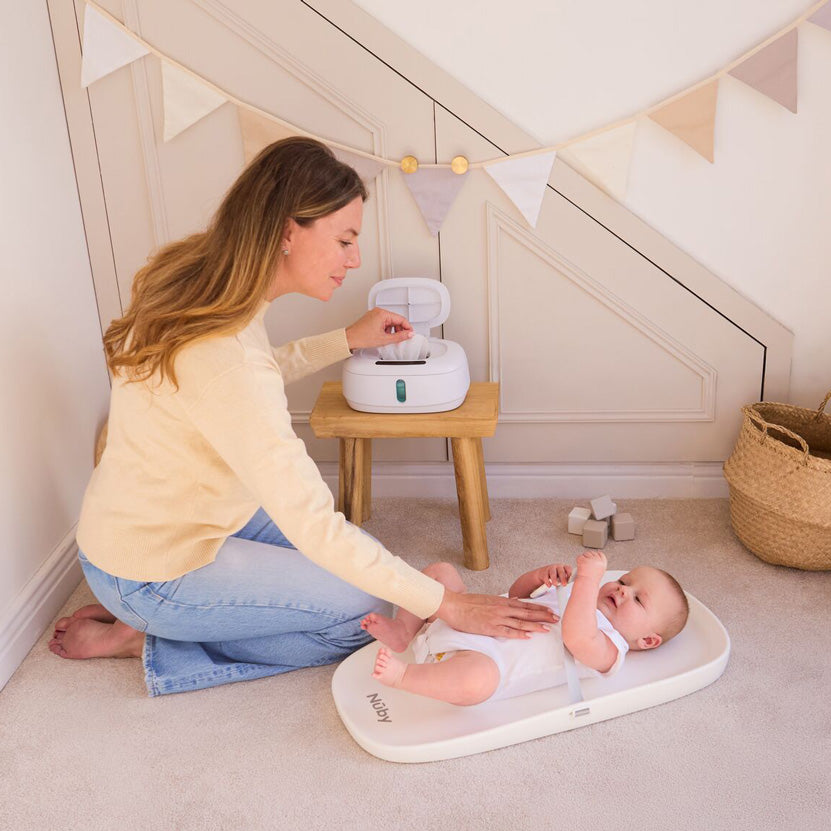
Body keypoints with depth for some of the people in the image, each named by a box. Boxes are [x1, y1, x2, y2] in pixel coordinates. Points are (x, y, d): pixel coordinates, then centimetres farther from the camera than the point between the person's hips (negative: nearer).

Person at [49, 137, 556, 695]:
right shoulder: (226, 360, -36)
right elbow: (315, 528, -33)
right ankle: (149, 639, 2)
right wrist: (446, 605, -26)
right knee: (368, 613, -3)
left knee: (359, 566, 17)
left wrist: (347, 341, 9)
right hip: (155, 568, -8)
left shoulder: (197, 277, -8)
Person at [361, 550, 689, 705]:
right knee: (440, 571, 12)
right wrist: (542, 574, 9)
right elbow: (515, 594, 29)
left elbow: (576, 636, -31)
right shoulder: (576, 598, 22)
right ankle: (404, 631, 3)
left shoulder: (607, 650, -5)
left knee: (477, 679, -44)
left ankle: (402, 674, -27)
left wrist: (589, 578, -34)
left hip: (484, 656, -9)